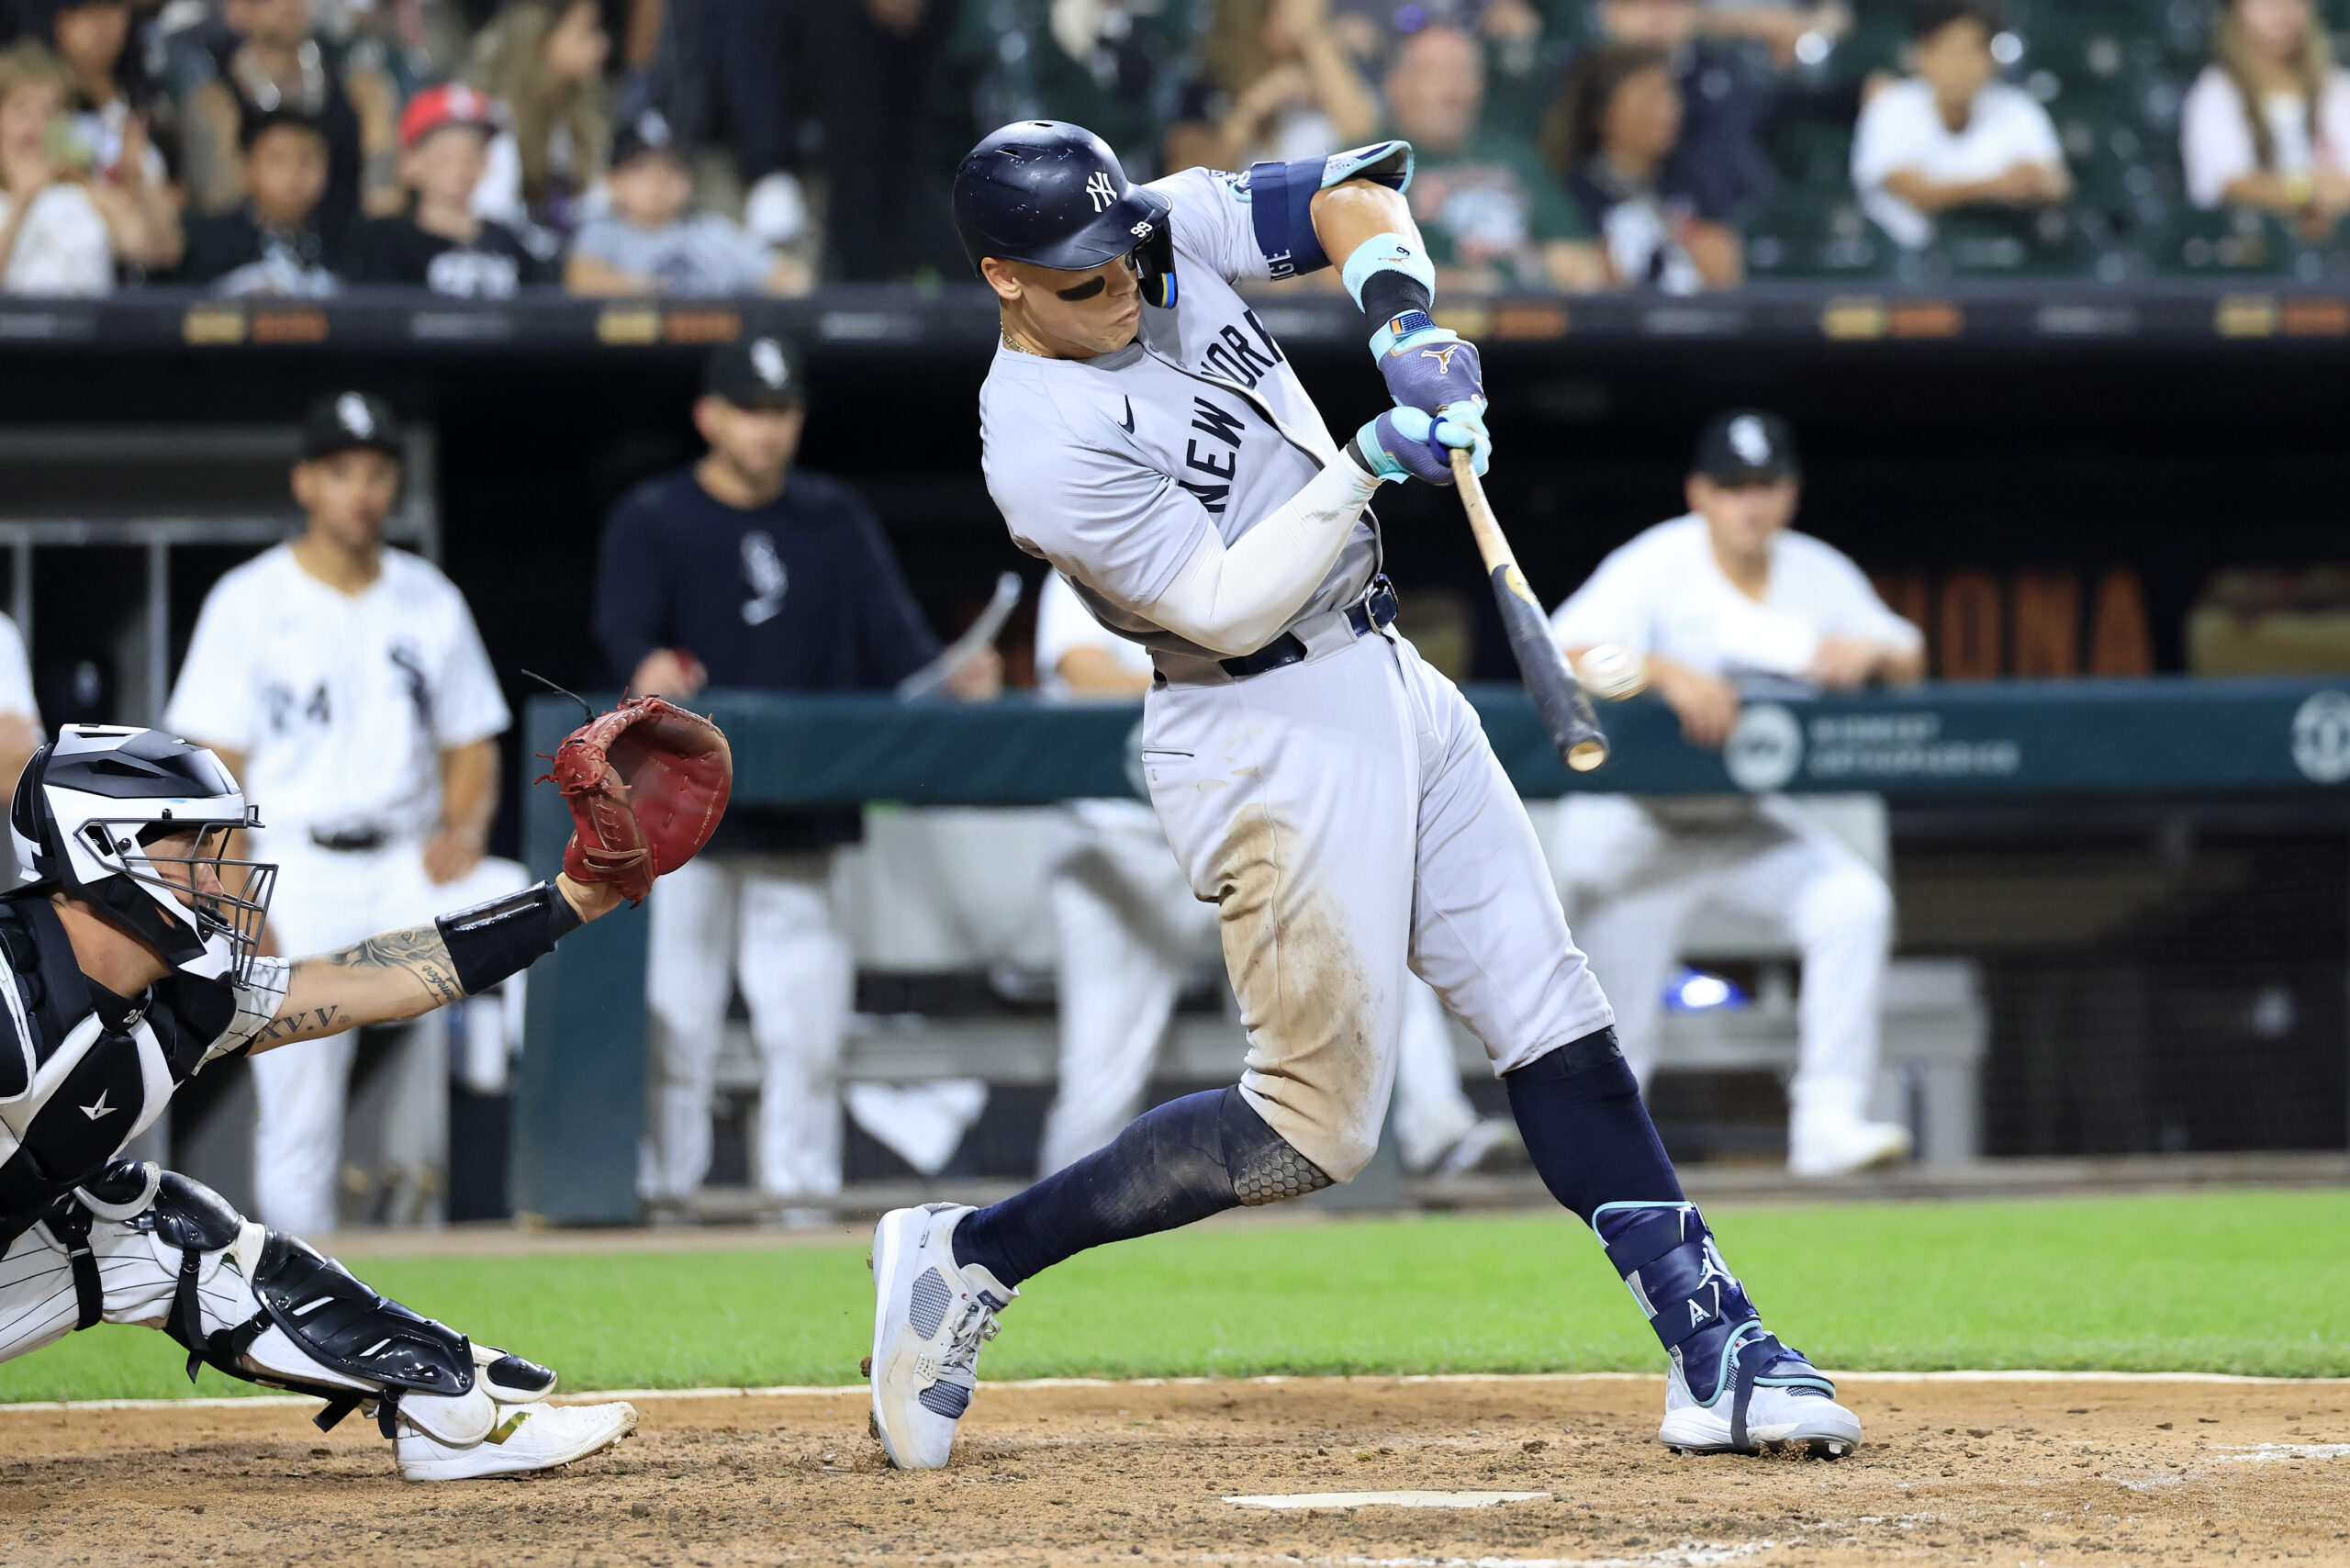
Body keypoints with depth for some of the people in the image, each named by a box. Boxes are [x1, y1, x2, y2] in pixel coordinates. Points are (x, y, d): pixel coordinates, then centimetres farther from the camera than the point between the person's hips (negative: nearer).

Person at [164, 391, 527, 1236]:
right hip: (294, 873, -3)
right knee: (299, 1117, -7)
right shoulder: (249, 604, 0)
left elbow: (471, 749, 14)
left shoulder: (432, 602, 11)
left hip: (407, 866, 3)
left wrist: (464, 831, -9)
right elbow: (214, 770, -3)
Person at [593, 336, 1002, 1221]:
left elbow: (892, 632, 4)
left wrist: (951, 677, -18)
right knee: (672, 1017, -4)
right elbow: (623, 628, -15)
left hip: (803, 814, 3)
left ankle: (801, 1200, 7)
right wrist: (649, 668, -39)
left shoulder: (834, 520, 13)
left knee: (806, 1016, 2)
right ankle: (658, 1199, 2)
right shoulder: (651, 522, 1)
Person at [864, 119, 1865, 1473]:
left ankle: (1713, 1354, 5)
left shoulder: (1173, 231, 0)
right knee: (1316, 1126, -5)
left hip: (1394, 689, 8)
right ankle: (973, 1258, 5)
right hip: (1268, 741, -8)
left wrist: (1405, 317, -15)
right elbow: (1227, 610, -22)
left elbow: (1353, 196, 4)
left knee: (1553, 1019, 5)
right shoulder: (1046, 444, -21)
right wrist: (1365, 470, -25)